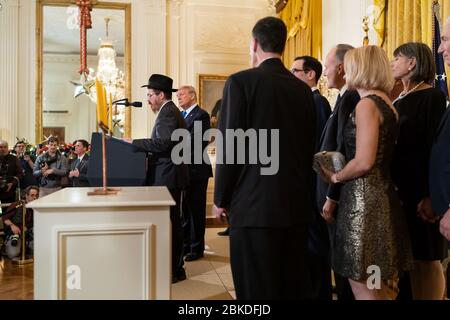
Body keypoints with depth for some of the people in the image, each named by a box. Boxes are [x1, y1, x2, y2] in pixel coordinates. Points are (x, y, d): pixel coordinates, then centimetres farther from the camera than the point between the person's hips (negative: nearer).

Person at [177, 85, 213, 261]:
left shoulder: (201, 115, -11)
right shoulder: (181, 115, 15)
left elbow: (198, 143, -20)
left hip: (195, 169, -8)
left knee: (196, 210, 1)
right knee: (184, 210, 16)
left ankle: (197, 248, 13)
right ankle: (185, 245, 28)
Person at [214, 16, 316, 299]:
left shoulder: (241, 81, -7)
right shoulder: (303, 89, 9)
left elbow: (230, 146, -10)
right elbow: (309, 147, 12)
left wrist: (221, 198, 1)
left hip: (255, 204, -6)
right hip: (298, 203, 6)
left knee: (258, 288, 4)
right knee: (295, 284, 16)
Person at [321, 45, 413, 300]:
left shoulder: (366, 104, -14)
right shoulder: (387, 103, 14)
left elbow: (364, 162, -22)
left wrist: (335, 177, -5)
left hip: (364, 199, -10)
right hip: (383, 195, 10)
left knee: (363, 287, 1)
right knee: (375, 285, 19)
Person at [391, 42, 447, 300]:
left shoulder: (433, 98, -10)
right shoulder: (400, 101, 13)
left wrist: (431, 196, -22)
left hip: (421, 192, -7)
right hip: (399, 191, 7)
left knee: (427, 259, 3)